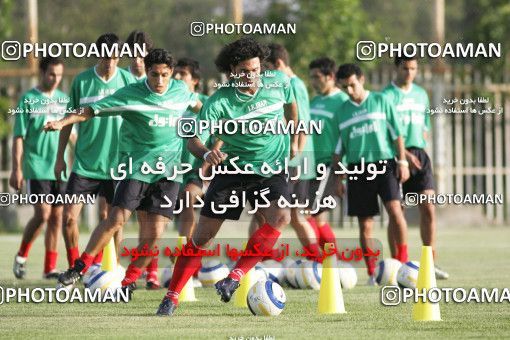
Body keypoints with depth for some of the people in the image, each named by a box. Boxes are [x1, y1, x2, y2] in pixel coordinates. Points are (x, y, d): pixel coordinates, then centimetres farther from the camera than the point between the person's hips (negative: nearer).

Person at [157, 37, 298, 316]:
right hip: (234, 168, -1)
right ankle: (172, 297, 7)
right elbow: (193, 138, -22)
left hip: (272, 170, 1)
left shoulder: (278, 84, -6)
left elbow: (290, 103, 18)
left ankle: (235, 277, -25)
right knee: (203, 235, -4)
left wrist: (294, 141, 19)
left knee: (280, 217, -28)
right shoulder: (219, 101, -16)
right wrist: (206, 154, -44)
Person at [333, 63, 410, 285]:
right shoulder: (342, 112, 10)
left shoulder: (380, 101, 4)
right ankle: (372, 273, 6)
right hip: (358, 168, 2)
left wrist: (402, 161, -2)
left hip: (384, 163, -2)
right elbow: (339, 148, 14)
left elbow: (396, 133, 5)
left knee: (394, 208, -21)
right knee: (365, 224, 1)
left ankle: (403, 260, -12)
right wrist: (338, 177, 10)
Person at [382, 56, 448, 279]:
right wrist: (404, 154, -21)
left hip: (419, 154, 5)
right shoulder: (387, 96, -5)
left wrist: (420, 148, 9)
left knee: (428, 209, -3)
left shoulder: (421, 94, 14)